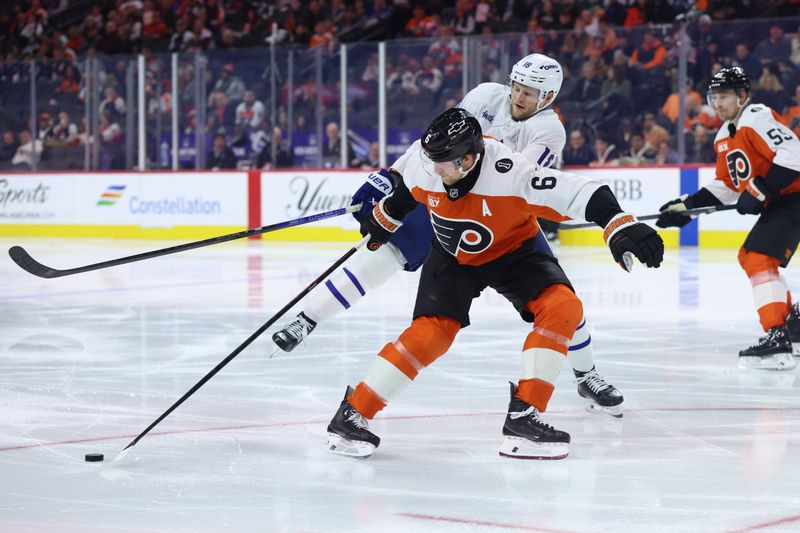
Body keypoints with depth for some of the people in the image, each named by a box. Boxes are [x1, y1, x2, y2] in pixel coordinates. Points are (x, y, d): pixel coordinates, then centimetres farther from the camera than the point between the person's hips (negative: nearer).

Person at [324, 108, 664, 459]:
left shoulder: (509, 173, -38)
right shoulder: (423, 162, -25)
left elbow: (578, 193, -42)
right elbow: (403, 186, 1)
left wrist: (621, 226, -54)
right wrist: (383, 219, 16)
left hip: (513, 249, -1)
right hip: (452, 255, 1)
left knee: (562, 308, -24)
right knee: (432, 332, -18)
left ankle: (523, 416, -20)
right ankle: (352, 414, -10)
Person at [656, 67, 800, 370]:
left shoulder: (757, 118, -16)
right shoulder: (724, 137, 15)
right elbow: (726, 185, 21)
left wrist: (760, 190, -26)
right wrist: (687, 206, 12)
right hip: (774, 205, 11)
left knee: (760, 259, -22)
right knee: (749, 256, 21)